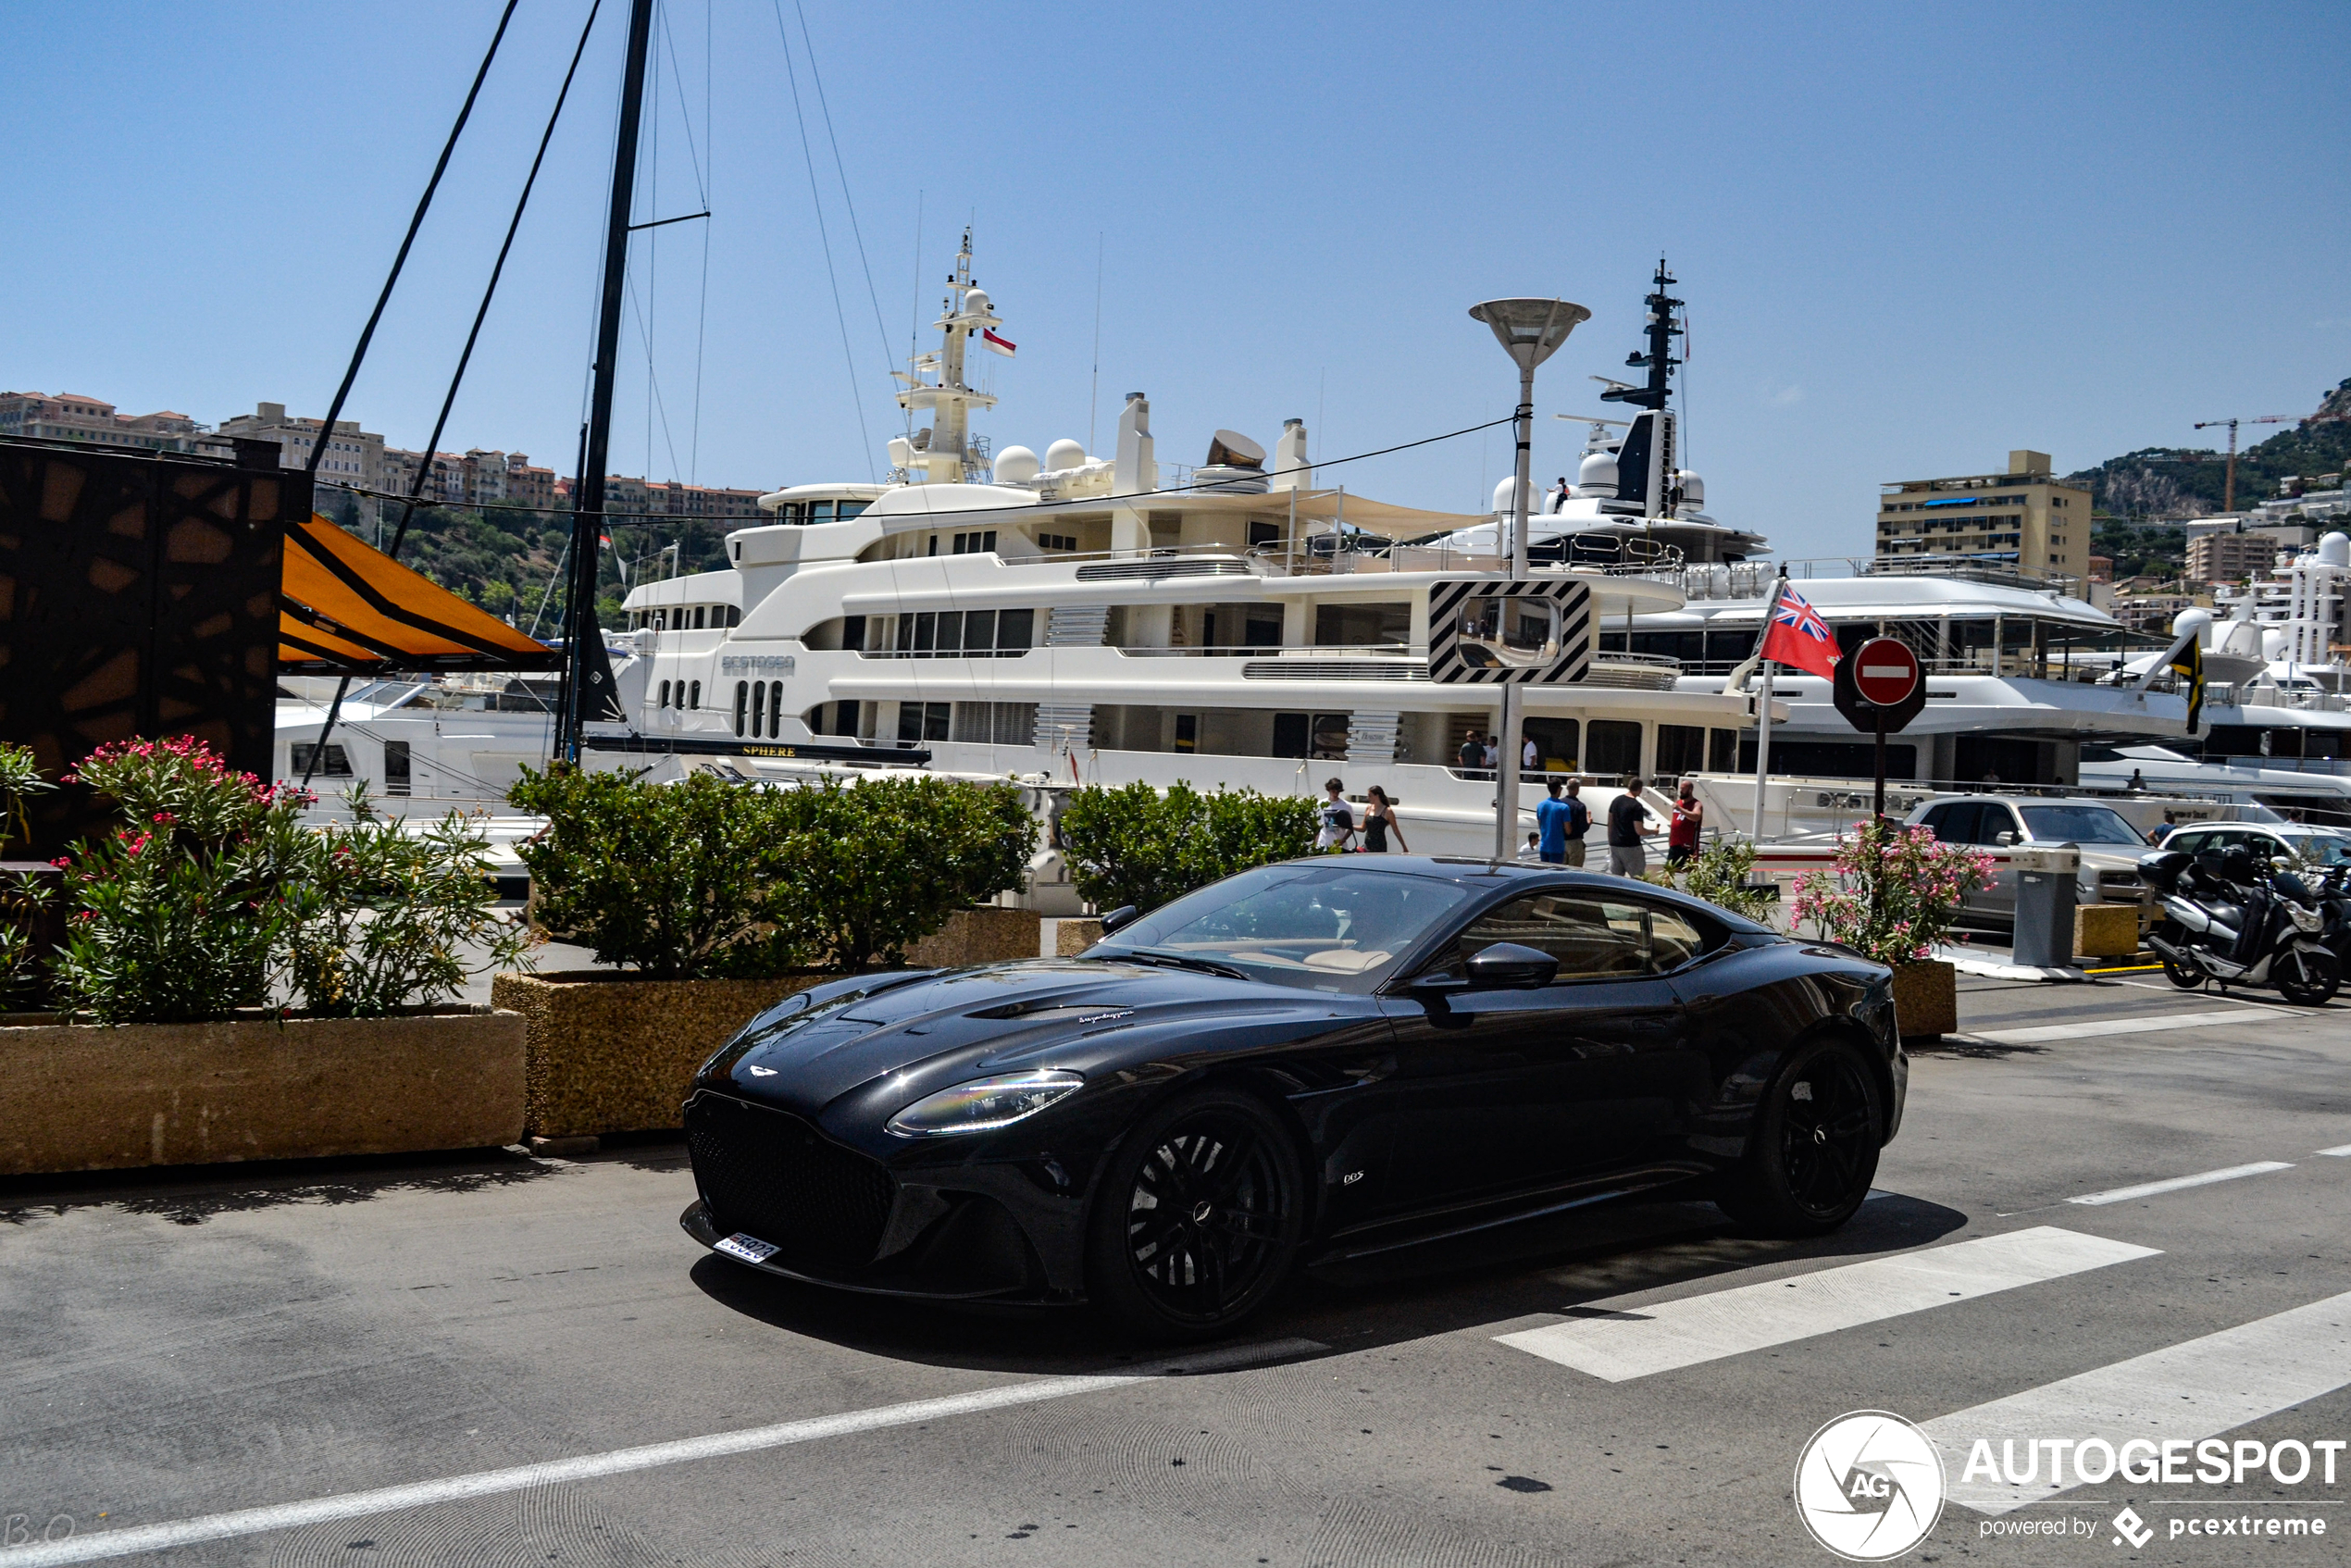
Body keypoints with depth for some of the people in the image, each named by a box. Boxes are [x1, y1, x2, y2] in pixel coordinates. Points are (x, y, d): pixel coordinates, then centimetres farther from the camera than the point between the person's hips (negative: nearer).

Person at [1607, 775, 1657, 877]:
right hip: (1631, 847, -7)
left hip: (1614, 845, 7)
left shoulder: (1616, 801, 6)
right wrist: (1654, 831, 1)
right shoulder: (1637, 806, -14)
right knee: (1638, 878, 1)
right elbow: (1639, 831, -16)